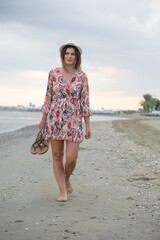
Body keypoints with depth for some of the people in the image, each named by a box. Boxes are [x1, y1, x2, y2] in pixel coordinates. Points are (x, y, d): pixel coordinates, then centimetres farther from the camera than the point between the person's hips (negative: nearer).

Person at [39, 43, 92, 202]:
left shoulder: (81, 77, 1)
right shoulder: (54, 74, 4)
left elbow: (85, 101, 1)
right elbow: (48, 97, 10)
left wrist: (88, 125, -1)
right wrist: (43, 119, 11)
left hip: (74, 120, -1)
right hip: (55, 118, 1)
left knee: (71, 158, -8)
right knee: (57, 156, 3)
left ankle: (67, 179, 24)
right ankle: (63, 191, 14)